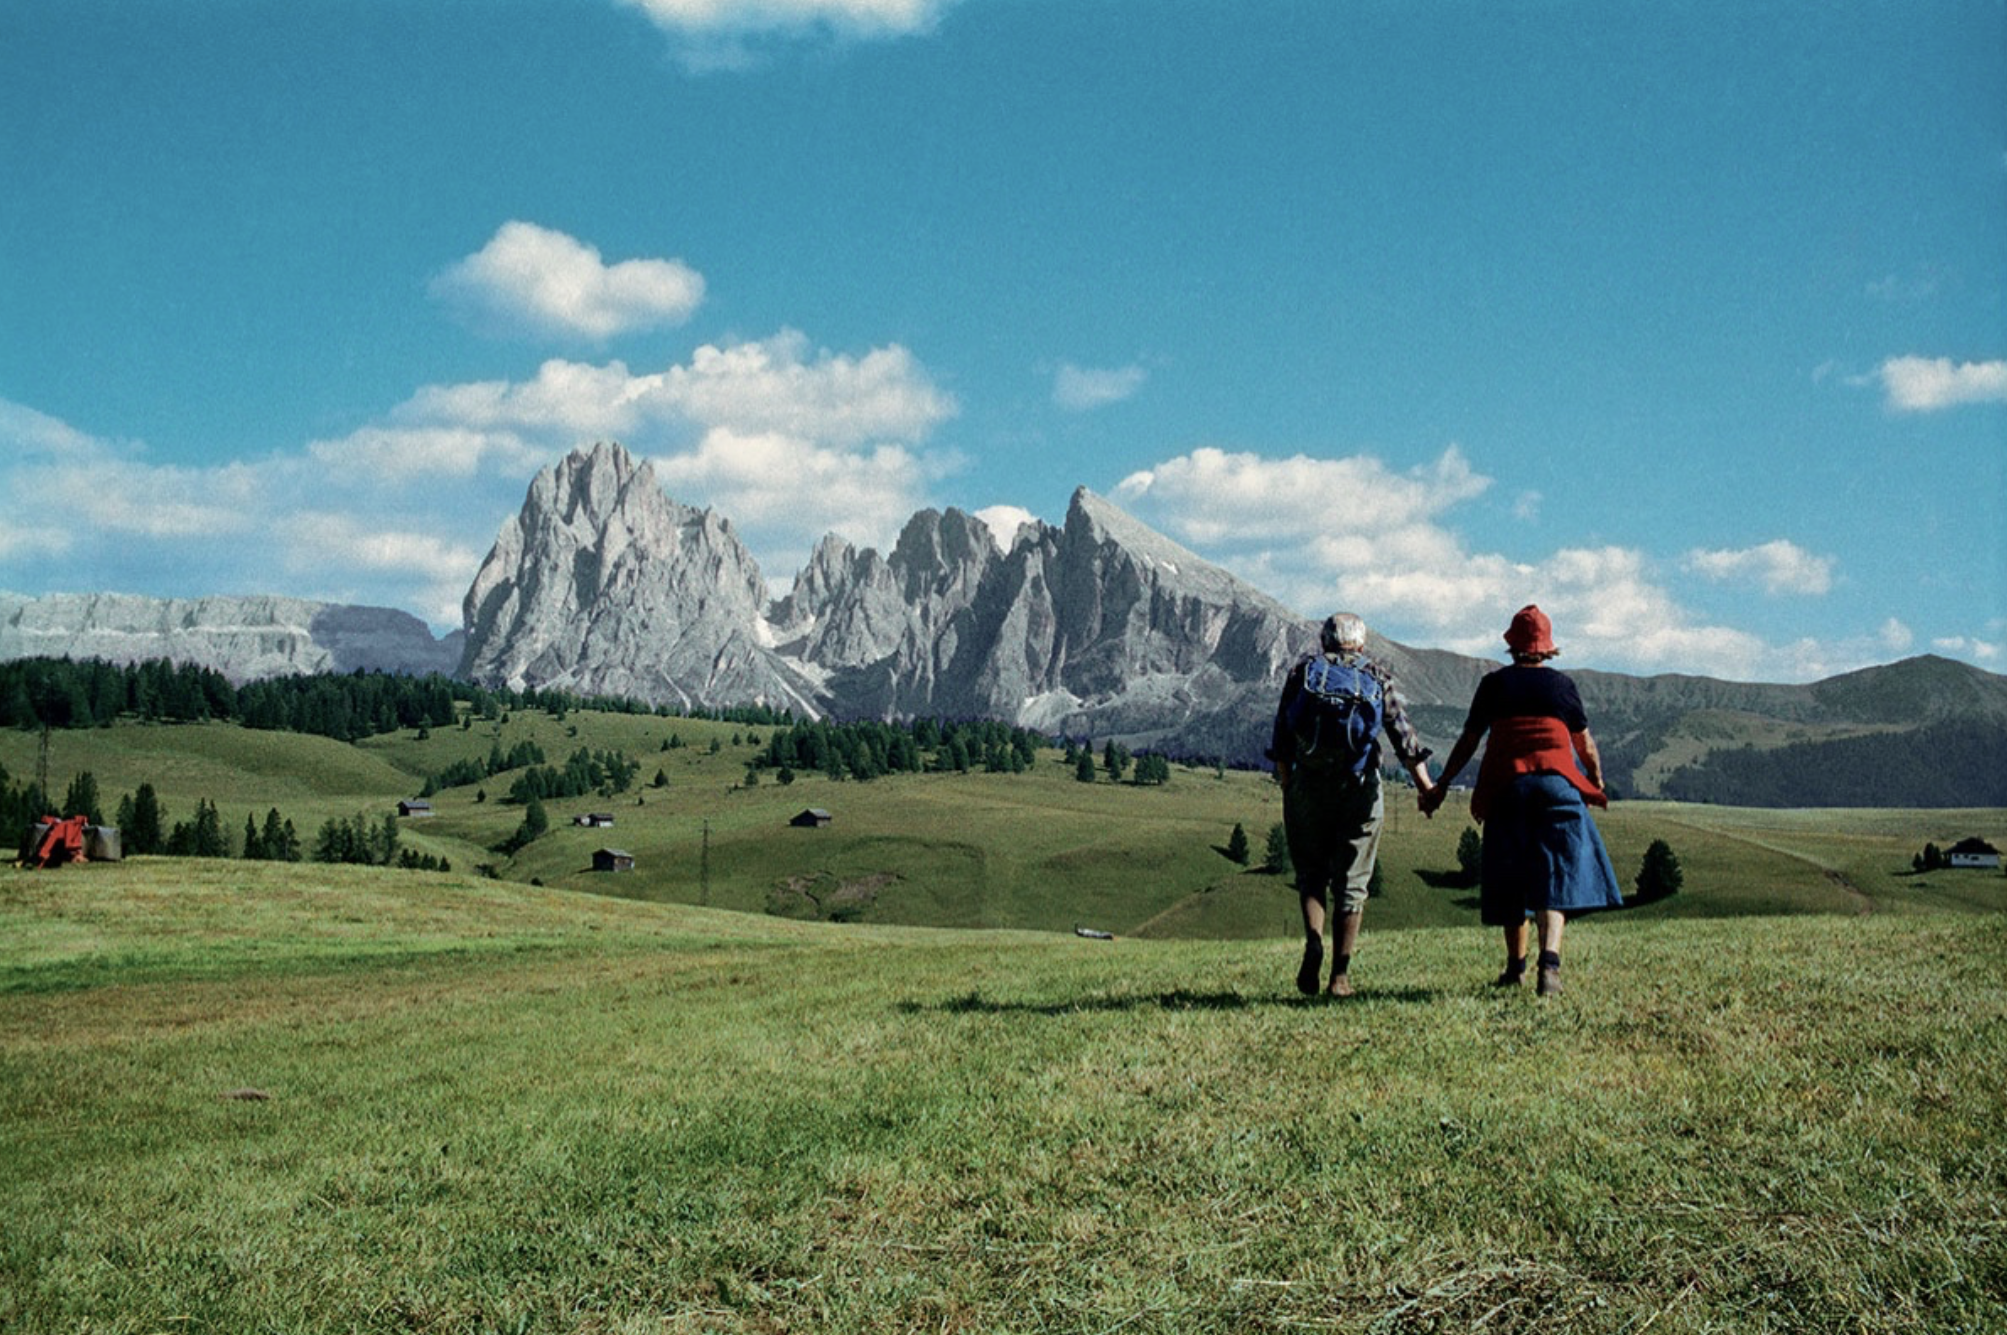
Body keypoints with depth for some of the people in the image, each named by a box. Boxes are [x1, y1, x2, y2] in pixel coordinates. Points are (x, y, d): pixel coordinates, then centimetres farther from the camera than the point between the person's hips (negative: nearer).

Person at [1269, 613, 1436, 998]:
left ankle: (1313, 941, -12)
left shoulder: (1303, 670, 9)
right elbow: (1404, 735, 1)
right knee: (1351, 881, 7)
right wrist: (1426, 787, 1)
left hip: (1308, 786, 0)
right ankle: (1340, 976, 4)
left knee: (1311, 873, 13)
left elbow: (1282, 736, 3)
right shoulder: (1377, 678, 9)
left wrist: (1286, 784, 9)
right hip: (1360, 788, 0)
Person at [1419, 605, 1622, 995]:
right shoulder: (1562, 684, 9)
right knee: (1557, 872, -4)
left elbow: (1468, 741, 9)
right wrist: (1597, 784, 31)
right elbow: (1585, 744, 15)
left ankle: (1516, 965, 19)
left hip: (1505, 785, 1)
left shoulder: (1494, 684, 9)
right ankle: (1550, 957, -23)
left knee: (1512, 876, 10)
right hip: (1557, 782, -1)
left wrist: (1440, 786, 16)